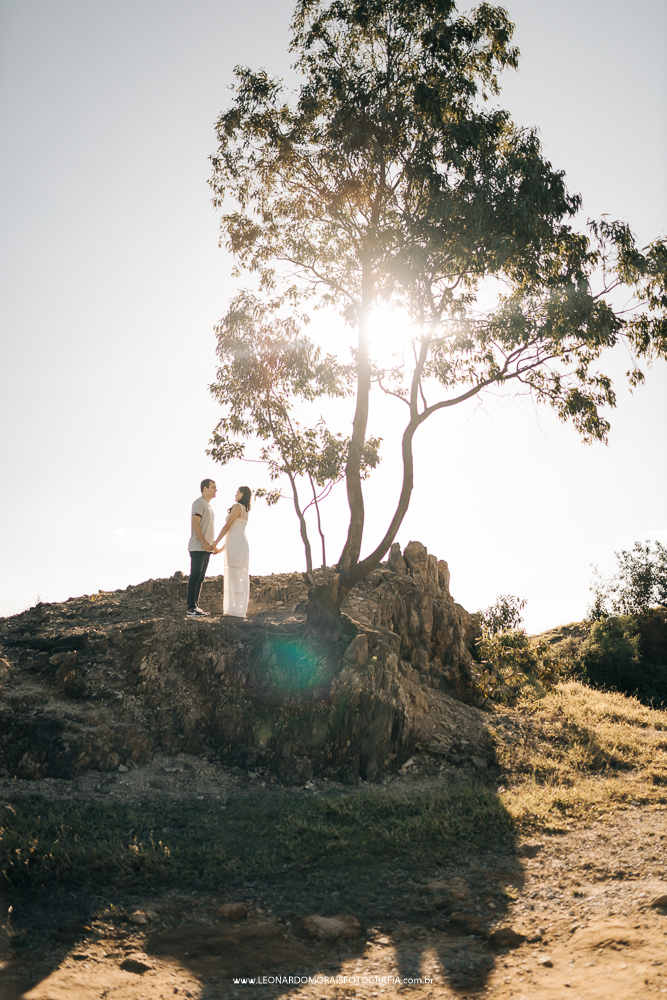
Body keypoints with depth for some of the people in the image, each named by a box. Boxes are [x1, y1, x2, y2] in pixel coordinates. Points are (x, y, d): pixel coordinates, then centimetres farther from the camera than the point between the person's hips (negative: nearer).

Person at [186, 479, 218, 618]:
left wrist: (211, 544, 15)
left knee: (200, 578, 9)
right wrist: (204, 543, -21)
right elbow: (195, 523, -16)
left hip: (206, 548, 9)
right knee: (195, 577, -10)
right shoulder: (199, 502, -7)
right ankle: (191, 609, -11)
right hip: (198, 547, -9)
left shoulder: (208, 505, 22)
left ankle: (196, 606, 11)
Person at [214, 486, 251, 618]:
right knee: (239, 577, 7)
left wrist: (215, 543, -7)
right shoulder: (245, 511, 23)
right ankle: (236, 609, 6)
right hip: (241, 544, 10)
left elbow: (227, 526, -10)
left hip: (235, 544, -10)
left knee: (236, 577, -11)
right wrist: (222, 548, 25)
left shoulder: (237, 506, -6)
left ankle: (238, 611, -14)